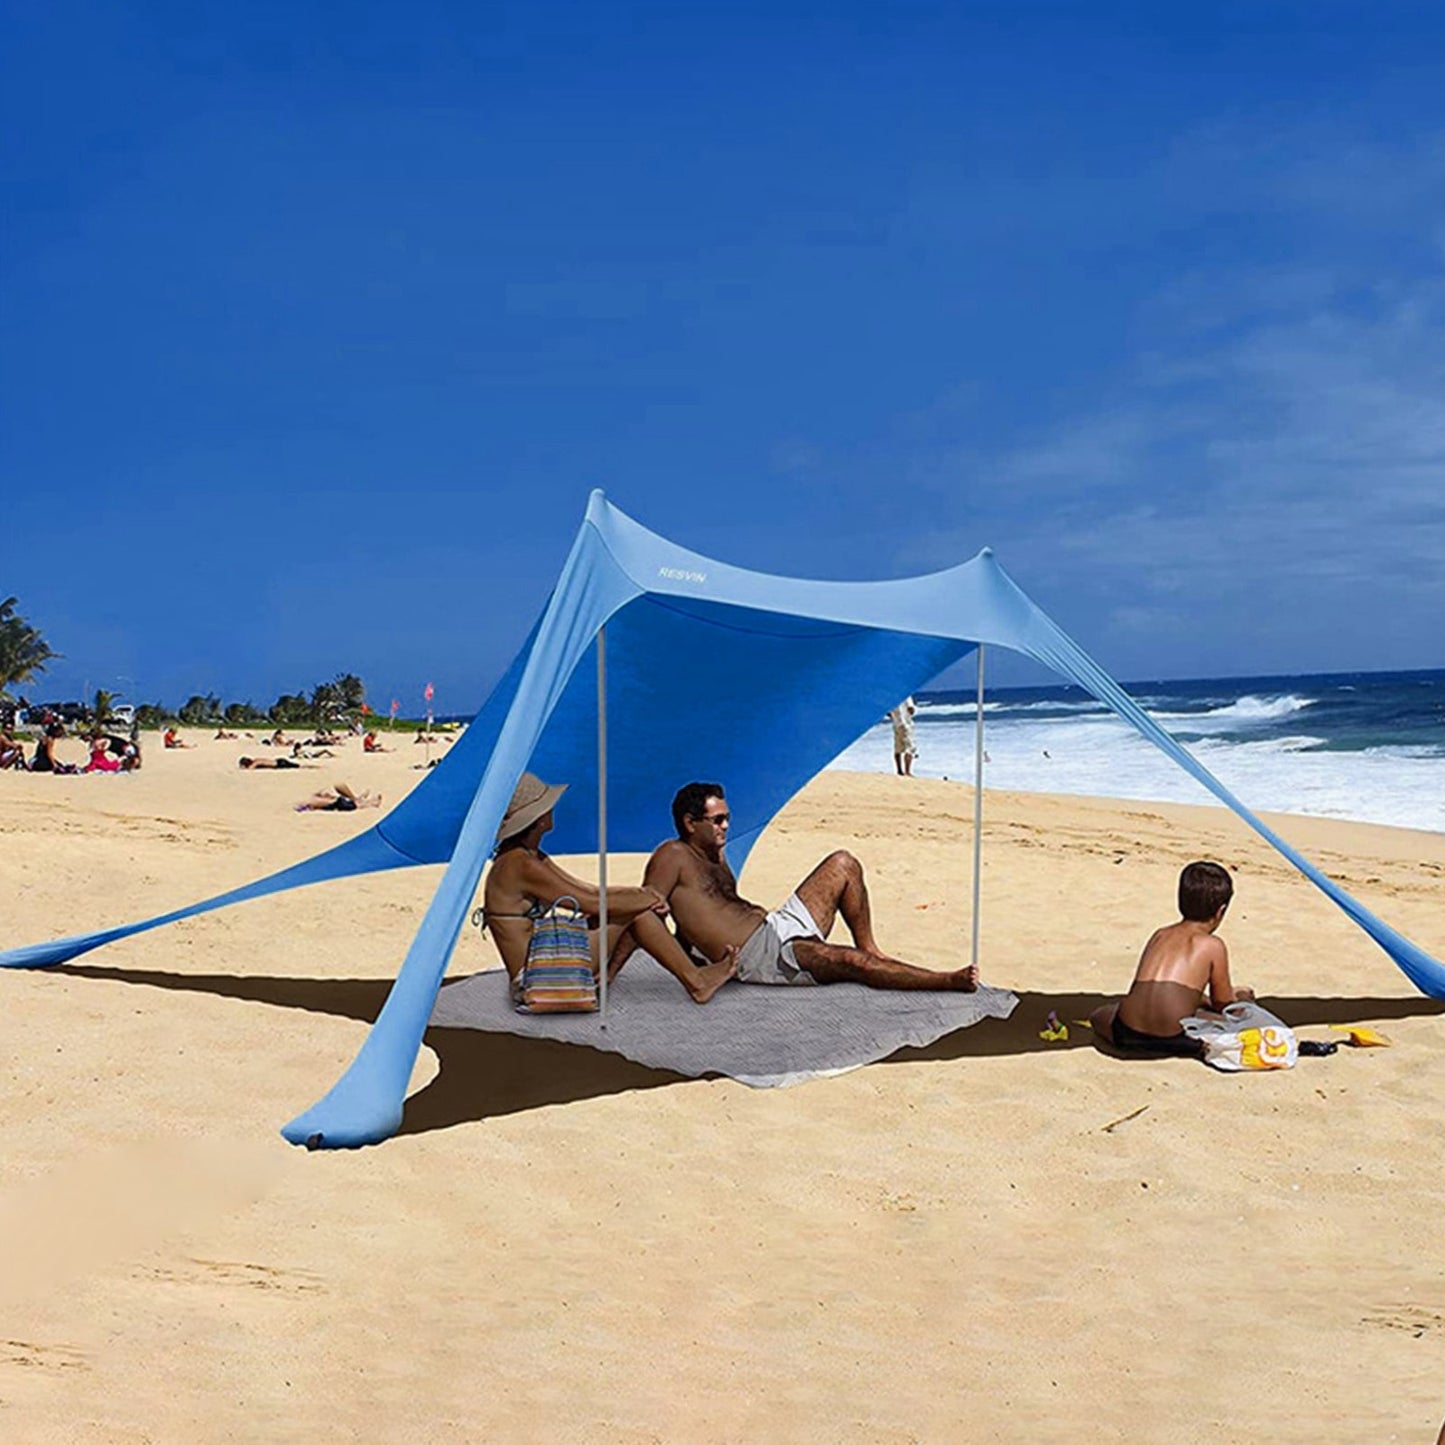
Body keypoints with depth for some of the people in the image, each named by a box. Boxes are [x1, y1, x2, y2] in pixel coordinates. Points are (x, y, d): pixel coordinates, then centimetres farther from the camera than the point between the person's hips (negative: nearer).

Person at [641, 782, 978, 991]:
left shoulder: (715, 856, 21)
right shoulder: (673, 856, -7)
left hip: (776, 925, 10)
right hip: (760, 955, -10)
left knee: (843, 865, 7)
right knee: (852, 962, -29)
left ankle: (871, 949, 8)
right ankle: (949, 982, -26)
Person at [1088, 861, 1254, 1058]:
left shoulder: (1159, 935, 21)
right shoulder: (1213, 946, 8)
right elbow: (1222, 1004, 16)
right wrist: (1238, 997, 42)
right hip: (1176, 1039, -3)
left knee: (1100, 1016, 32)